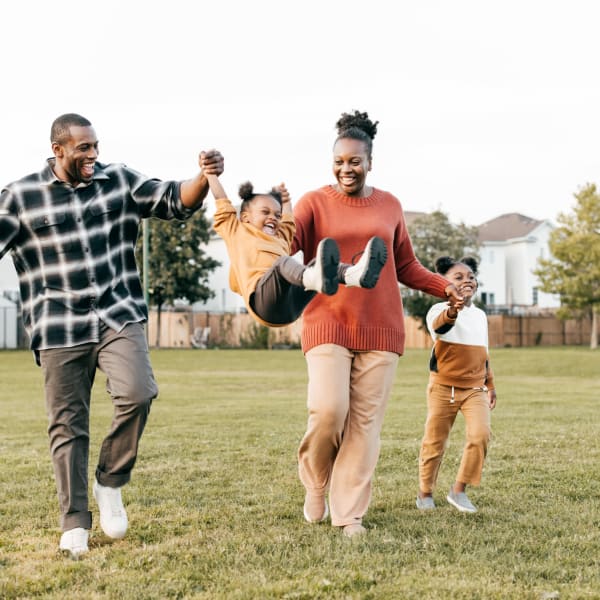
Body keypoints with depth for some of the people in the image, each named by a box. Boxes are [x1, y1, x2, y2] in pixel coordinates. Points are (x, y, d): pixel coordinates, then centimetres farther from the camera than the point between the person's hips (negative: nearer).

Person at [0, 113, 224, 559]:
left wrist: (204, 177, -15)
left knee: (137, 393, -22)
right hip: (60, 330, -1)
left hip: (119, 317, 1)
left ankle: (111, 482, 2)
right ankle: (75, 523, 18)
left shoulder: (120, 181, 5)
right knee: (68, 425, 4)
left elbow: (176, 202, 4)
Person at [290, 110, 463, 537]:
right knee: (328, 410, -16)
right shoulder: (315, 203, 3)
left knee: (365, 422, 1)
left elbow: (406, 266, 19)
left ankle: (350, 513, 11)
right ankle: (315, 486, 13)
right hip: (328, 324, -3)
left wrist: (445, 287, 6)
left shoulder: (389, 206, 12)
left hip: (380, 329, 3)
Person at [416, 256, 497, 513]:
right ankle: (425, 492, 24)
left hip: (475, 388, 4)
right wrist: (453, 310, -57)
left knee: (480, 434, -15)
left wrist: (490, 385, 21)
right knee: (434, 441, 5)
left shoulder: (480, 315, 12)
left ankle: (459, 490, -2)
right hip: (444, 386, -4)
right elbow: (438, 324, -36)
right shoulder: (440, 310, -9)